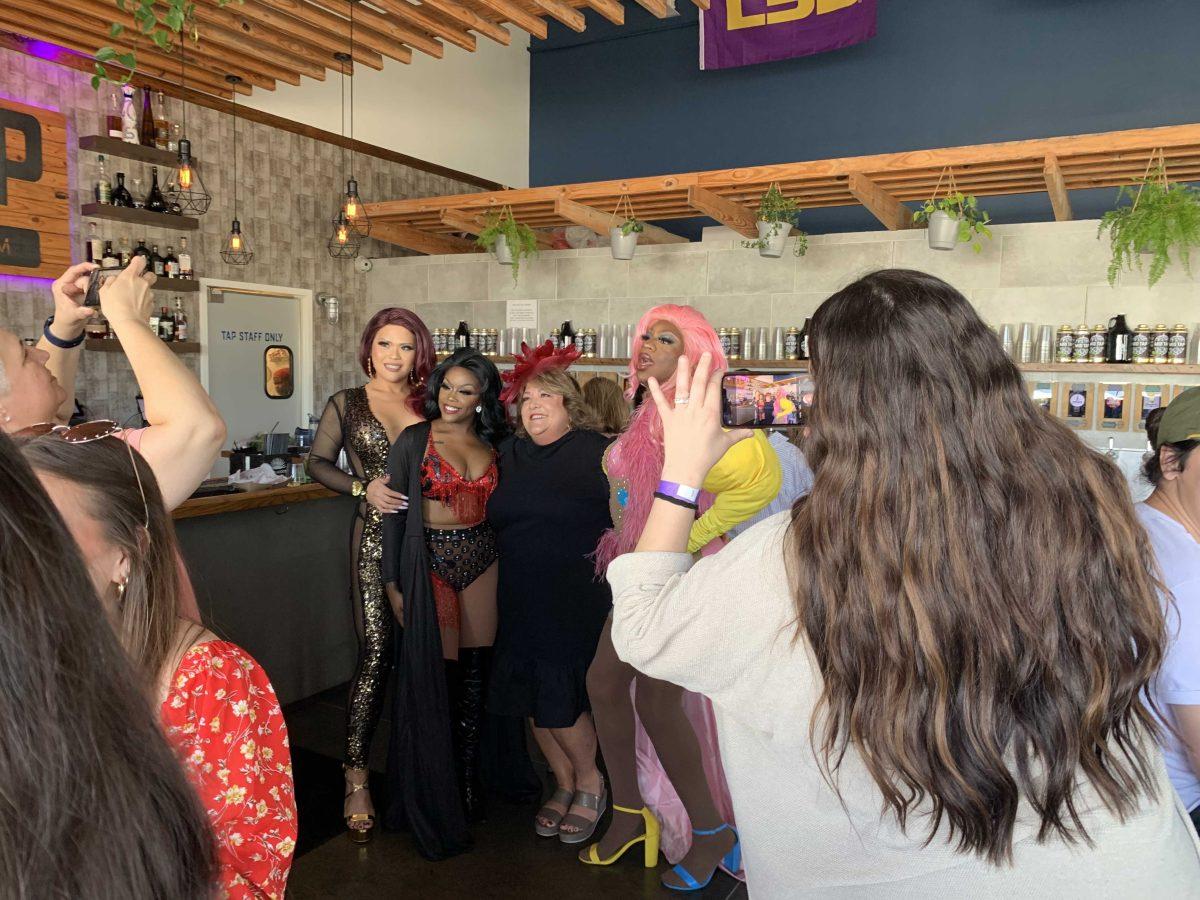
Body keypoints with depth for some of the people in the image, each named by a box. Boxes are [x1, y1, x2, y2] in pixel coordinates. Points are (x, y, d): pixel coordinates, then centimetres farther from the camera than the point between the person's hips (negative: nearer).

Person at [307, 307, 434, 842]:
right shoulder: (347, 404, 7)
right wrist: (363, 488, -10)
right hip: (375, 536, -2)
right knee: (376, 653, -8)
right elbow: (318, 462, 5)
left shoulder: (428, 404, 13)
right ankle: (356, 777, 4)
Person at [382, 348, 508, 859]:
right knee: (434, 679, -3)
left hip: (481, 560, 4)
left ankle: (468, 789, 26)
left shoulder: (491, 444, 9)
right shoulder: (414, 441, -1)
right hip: (431, 559, -3)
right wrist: (393, 581, -5)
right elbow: (394, 513, -2)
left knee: (475, 673, 9)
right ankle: (434, 807, 13)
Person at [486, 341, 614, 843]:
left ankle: (590, 784, 23)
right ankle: (564, 784, 32)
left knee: (560, 698, -4)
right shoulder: (509, 455, 9)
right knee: (530, 697, 10)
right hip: (520, 599, 6)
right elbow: (496, 519, 20)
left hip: (577, 599, -5)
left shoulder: (597, 452, -7)